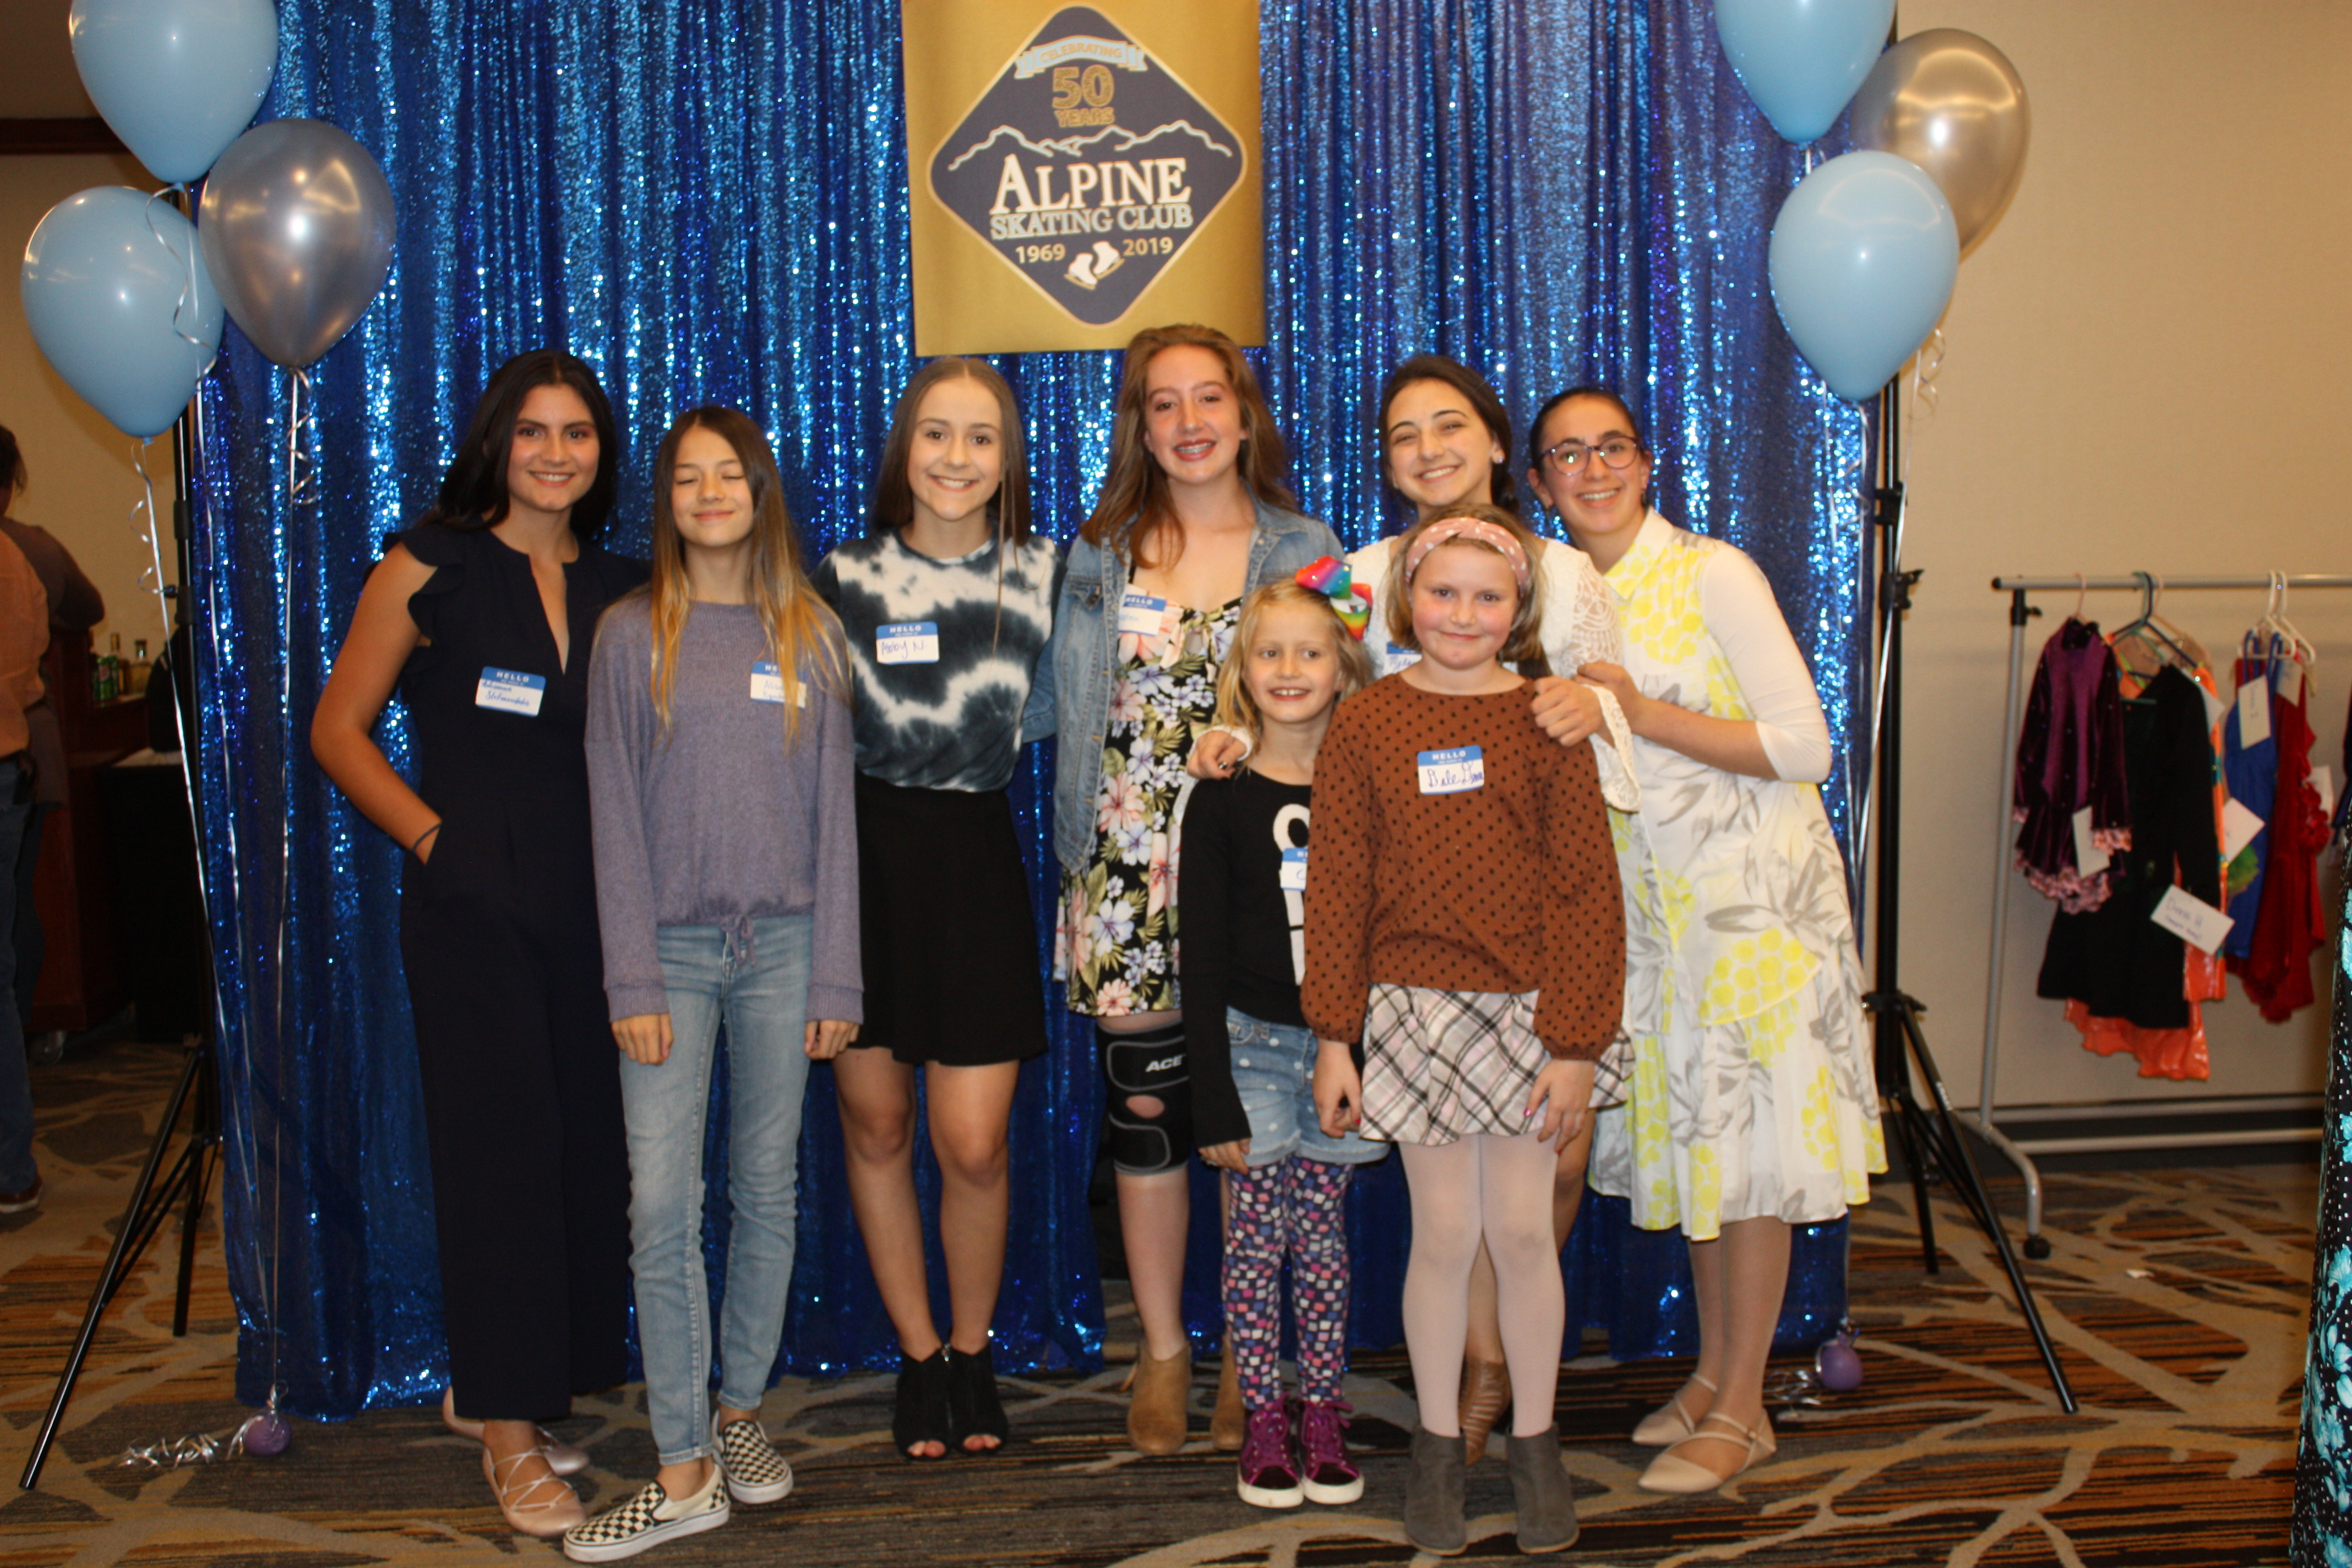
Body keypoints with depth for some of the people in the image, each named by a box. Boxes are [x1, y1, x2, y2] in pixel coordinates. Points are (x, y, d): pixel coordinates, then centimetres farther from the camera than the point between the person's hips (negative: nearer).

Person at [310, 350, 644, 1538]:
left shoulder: (624, 588, 11)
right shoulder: (431, 567, 1)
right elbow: (338, 730, 1)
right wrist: (431, 834, -6)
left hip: (593, 900, 4)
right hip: (472, 901, -4)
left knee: (585, 1145, 6)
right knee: (500, 1143, -3)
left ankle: (498, 1390, 25)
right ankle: (507, 1429, 8)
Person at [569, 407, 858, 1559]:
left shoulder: (811, 634, 7)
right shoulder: (632, 634, 3)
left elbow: (834, 813, 5)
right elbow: (615, 818, 0)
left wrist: (835, 979, 1)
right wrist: (633, 982, -7)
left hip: (782, 945, 1)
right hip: (673, 946, -1)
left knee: (767, 1187, 9)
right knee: (663, 1203, -5)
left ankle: (739, 1410, 26)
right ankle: (685, 1475, 3)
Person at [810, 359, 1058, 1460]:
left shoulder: (1043, 576, 2)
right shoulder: (846, 576, 0)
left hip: (978, 862, 0)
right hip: (865, 855, 1)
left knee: (973, 1145, -4)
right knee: (875, 1126, 8)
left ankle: (973, 1354, 22)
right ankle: (918, 1359, 27)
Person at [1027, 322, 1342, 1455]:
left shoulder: (1307, 553, 5)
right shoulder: (1096, 556, 10)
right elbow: (1047, 701, 15)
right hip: (1128, 872, 1)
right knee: (1144, 1106, 4)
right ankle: (1162, 1350, 22)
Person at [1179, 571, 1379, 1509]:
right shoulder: (1222, 801, -4)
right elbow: (1202, 961, -4)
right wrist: (1214, 1100, -8)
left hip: (1342, 1045, 1)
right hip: (1253, 1045, -1)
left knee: (1322, 1235, 10)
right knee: (1256, 1236, 4)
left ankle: (1324, 1419, 21)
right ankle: (1263, 1426, 15)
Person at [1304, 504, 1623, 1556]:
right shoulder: (1362, 727, 0)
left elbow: (1587, 887, -3)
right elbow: (1337, 888, 1)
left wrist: (1576, 1043, -7)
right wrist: (1333, 1039, -1)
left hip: (1528, 1010, 0)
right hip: (1415, 1007, 0)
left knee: (1523, 1232, 7)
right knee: (1444, 1235, 6)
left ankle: (1536, 1440, 26)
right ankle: (1437, 1443, 25)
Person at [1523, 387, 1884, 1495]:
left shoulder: (1713, 573, -11)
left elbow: (1805, 747, -15)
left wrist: (1643, 713, -20)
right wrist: (1558, 718, -4)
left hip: (1754, 891, -6)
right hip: (1648, 896, 6)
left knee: (1747, 1144, 0)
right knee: (1685, 1129, 12)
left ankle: (1741, 1408, 12)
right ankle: (1711, 1371, 27)